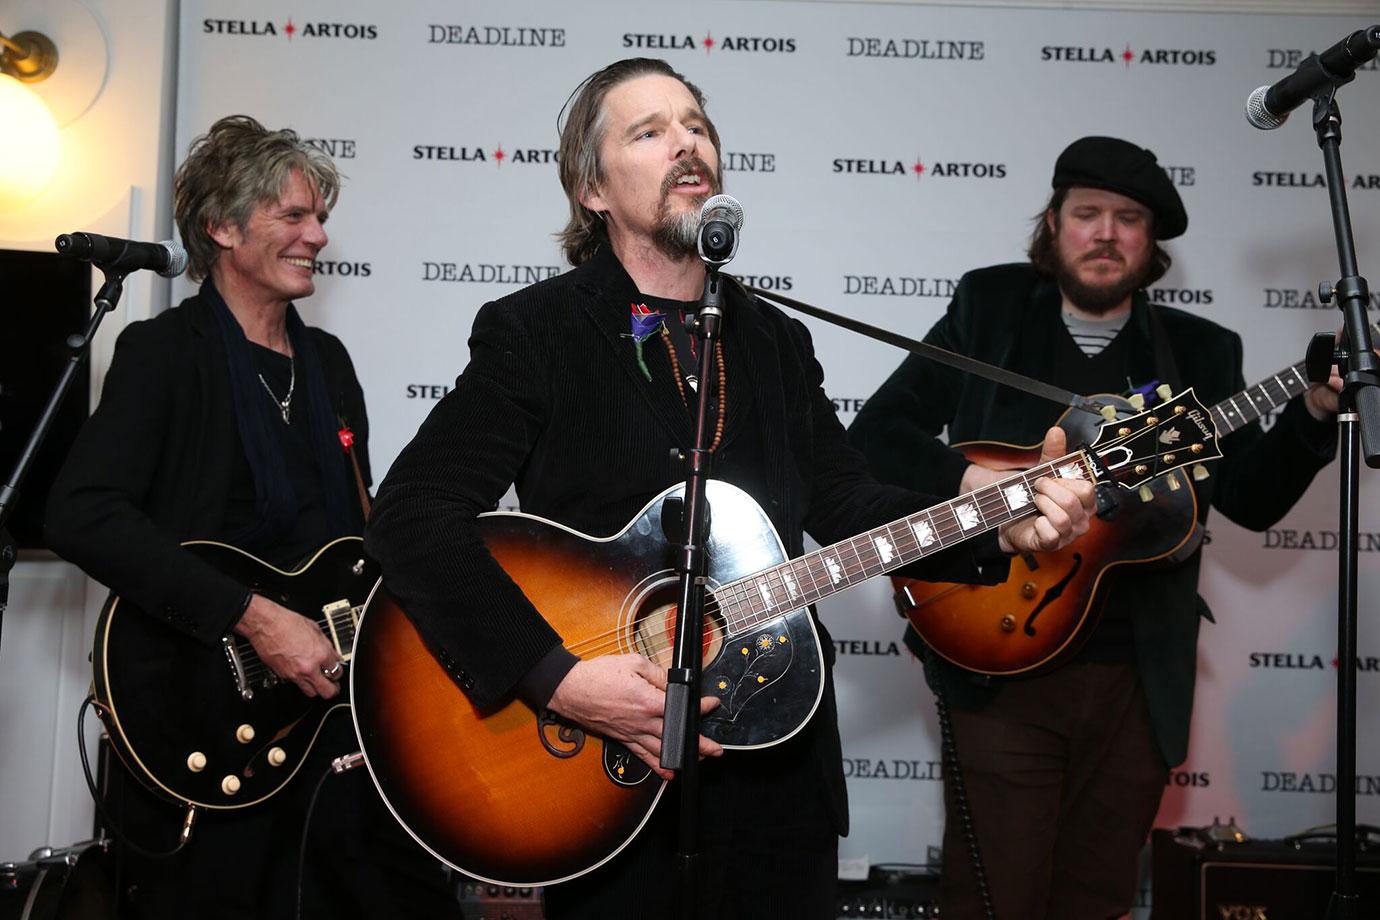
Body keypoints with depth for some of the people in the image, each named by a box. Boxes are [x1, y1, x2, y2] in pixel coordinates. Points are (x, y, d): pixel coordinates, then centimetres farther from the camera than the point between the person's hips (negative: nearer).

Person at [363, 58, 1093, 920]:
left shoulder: (775, 340, 10)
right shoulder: (532, 330, -8)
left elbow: (849, 506, 8)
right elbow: (411, 514, -17)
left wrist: (1000, 528, -10)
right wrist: (559, 679, -26)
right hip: (596, 768, -4)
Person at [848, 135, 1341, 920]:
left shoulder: (1201, 353, 9)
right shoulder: (988, 310, 3)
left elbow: (1253, 499, 4)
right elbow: (876, 434, -1)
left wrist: (1315, 411, -10)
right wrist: (968, 479, -16)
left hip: (1141, 681, 2)